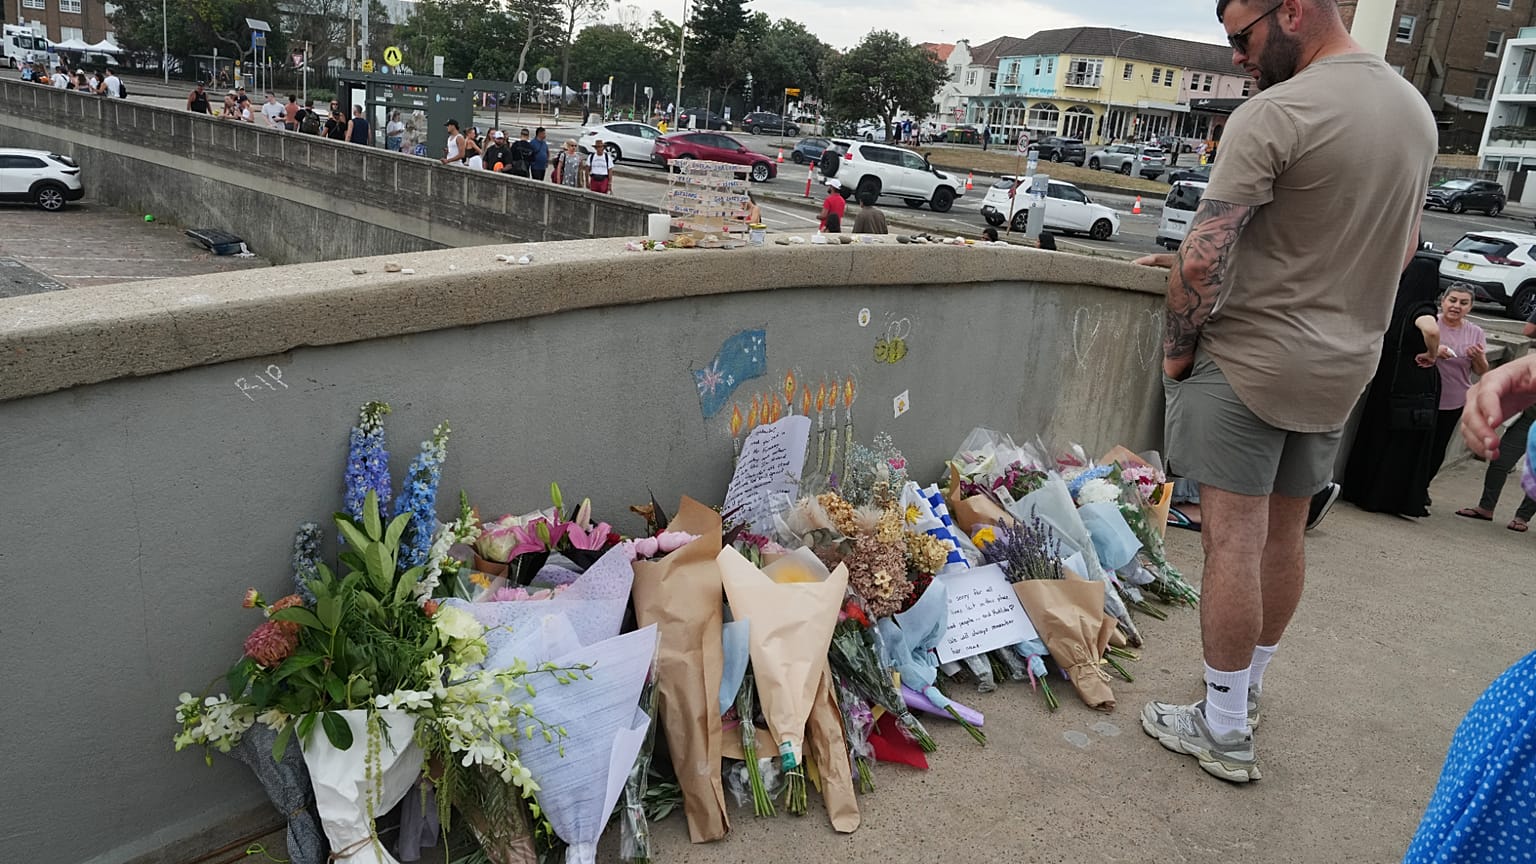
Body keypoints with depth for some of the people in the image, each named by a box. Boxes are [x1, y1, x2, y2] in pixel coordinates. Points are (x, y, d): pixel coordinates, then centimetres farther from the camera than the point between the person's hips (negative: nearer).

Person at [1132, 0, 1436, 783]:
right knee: (1284, 536, 18)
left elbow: (1200, 261, -23)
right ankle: (1247, 688, 35)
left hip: (1250, 362, -8)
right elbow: (1402, 247, 19)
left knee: (1234, 542, -1)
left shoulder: (1273, 115, -18)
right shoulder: (1415, 110, 10)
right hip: (1343, 367, 8)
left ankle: (1225, 731, 9)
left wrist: (1176, 351, -9)